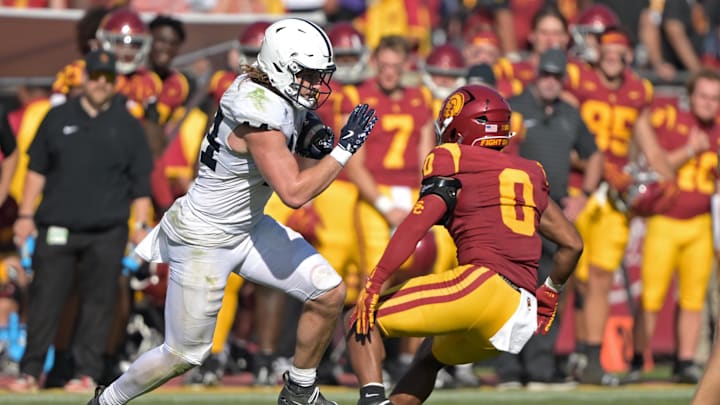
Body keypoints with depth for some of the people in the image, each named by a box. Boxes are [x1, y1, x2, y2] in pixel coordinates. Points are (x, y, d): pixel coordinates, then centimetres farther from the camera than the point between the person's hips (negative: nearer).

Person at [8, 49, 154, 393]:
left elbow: (140, 180, 10)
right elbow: (36, 169, 12)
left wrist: (140, 225, 2)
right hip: (57, 227, 0)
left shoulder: (127, 126, 8)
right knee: (45, 298, -2)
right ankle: (30, 371, 4)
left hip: (106, 232, 0)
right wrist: (26, 215, 6)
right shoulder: (58, 118, 10)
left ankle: (87, 371, 6)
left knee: (98, 302, -1)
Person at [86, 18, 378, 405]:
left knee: (329, 293, 1)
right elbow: (293, 193, -32)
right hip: (204, 242, -9)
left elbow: (298, 173, 11)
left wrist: (315, 148, -10)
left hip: (247, 227, 9)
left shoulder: (285, 99, -1)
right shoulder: (259, 114, -30)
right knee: (184, 355, 4)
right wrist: (345, 148, -27)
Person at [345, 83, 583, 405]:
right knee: (430, 355, 32)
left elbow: (417, 224, -9)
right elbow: (572, 244, 27)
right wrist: (549, 294, 41)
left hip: (482, 283, -7)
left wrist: (374, 283, -13)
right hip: (522, 318, 7)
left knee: (365, 319, 2)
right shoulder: (529, 175, 25)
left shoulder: (453, 161, 5)